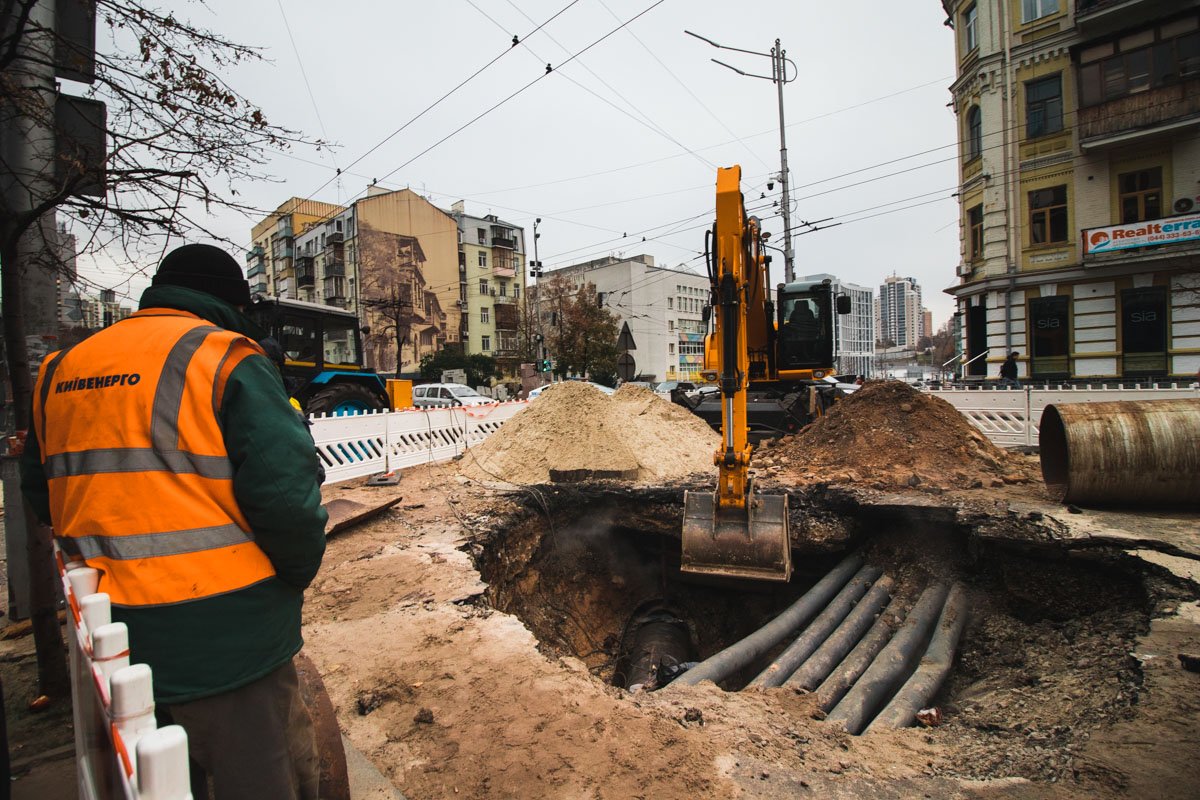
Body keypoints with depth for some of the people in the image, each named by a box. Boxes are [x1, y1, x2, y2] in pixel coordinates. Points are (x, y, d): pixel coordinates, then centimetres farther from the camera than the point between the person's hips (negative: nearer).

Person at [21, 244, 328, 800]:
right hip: (225, 636, -6)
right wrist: (297, 575, -4)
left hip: (110, 634, 7)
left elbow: (41, 490, 18)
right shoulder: (227, 359, -13)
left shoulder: (63, 369, 8)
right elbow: (285, 493, -21)